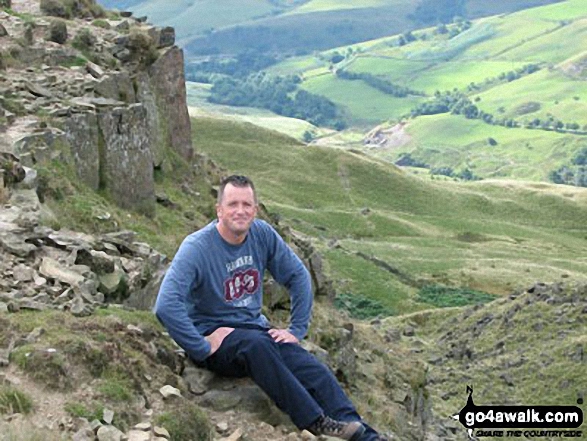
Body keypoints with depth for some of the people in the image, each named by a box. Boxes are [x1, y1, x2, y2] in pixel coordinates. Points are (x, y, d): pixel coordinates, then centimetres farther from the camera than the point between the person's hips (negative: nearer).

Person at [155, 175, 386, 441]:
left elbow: (298, 277, 9)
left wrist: (297, 330, 3)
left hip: (254, 326, 5)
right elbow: (166, 306, -28)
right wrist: (202, 349, -25)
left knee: (310, 366, -22)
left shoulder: (262, 234, -1)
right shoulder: (197, 247, -18)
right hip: (214, 335, -5)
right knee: (256, 344, -37)